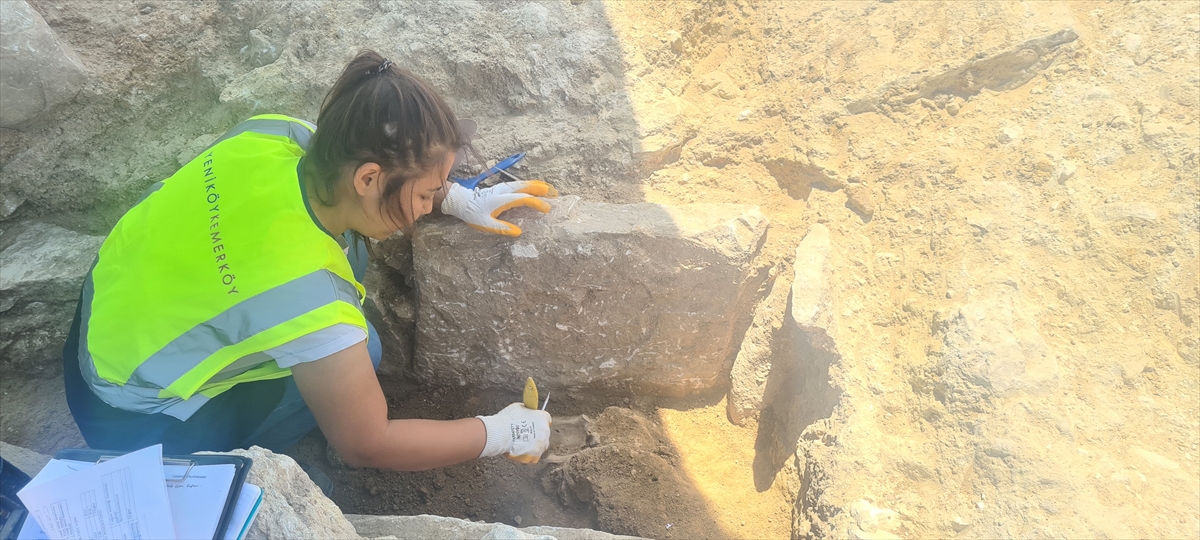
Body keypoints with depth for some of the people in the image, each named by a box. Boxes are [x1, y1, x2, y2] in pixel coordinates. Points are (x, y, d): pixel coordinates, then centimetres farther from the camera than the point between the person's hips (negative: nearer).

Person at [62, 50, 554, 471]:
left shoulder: (279, 133, -21)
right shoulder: (307, 301, -40)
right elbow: (366, 445, -24)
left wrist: (461, 200, 1)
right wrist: (502, 433, -15)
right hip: (134, 420, -7)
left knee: (345, 248, 1)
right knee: (356, 353, -10)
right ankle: (233, 461, 9)